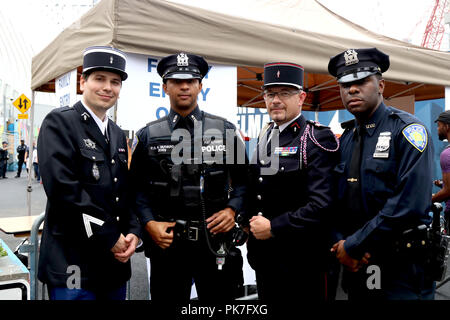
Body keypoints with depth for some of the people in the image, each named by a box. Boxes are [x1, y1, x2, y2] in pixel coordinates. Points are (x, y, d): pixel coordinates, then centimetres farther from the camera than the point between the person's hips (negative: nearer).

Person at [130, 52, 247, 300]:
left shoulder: (225, 130, 4)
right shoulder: (148, 135, 5)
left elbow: (242, 181, 8)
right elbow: (137, 189, 5)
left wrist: (232, 210, -9)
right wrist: (148, 223, -9)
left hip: (215, 241, 0)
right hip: (166, 242, 0)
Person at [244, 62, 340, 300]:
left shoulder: (318, 139, -14)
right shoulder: (264, 136, 9)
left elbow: (322, 204, -22)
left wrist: (274, 227, -19)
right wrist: (250, 222, 7)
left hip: (299, 262, -6)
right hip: (262, 257, 7)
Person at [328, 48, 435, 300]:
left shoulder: (407, 130, -11)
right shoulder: (346, 139, 8)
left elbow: (409, 203, -23)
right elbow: (336, 200, 9)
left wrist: (352, 245, -18)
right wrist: (340, 243, -9)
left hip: (402, 269, -5)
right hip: (356, 263, 6)